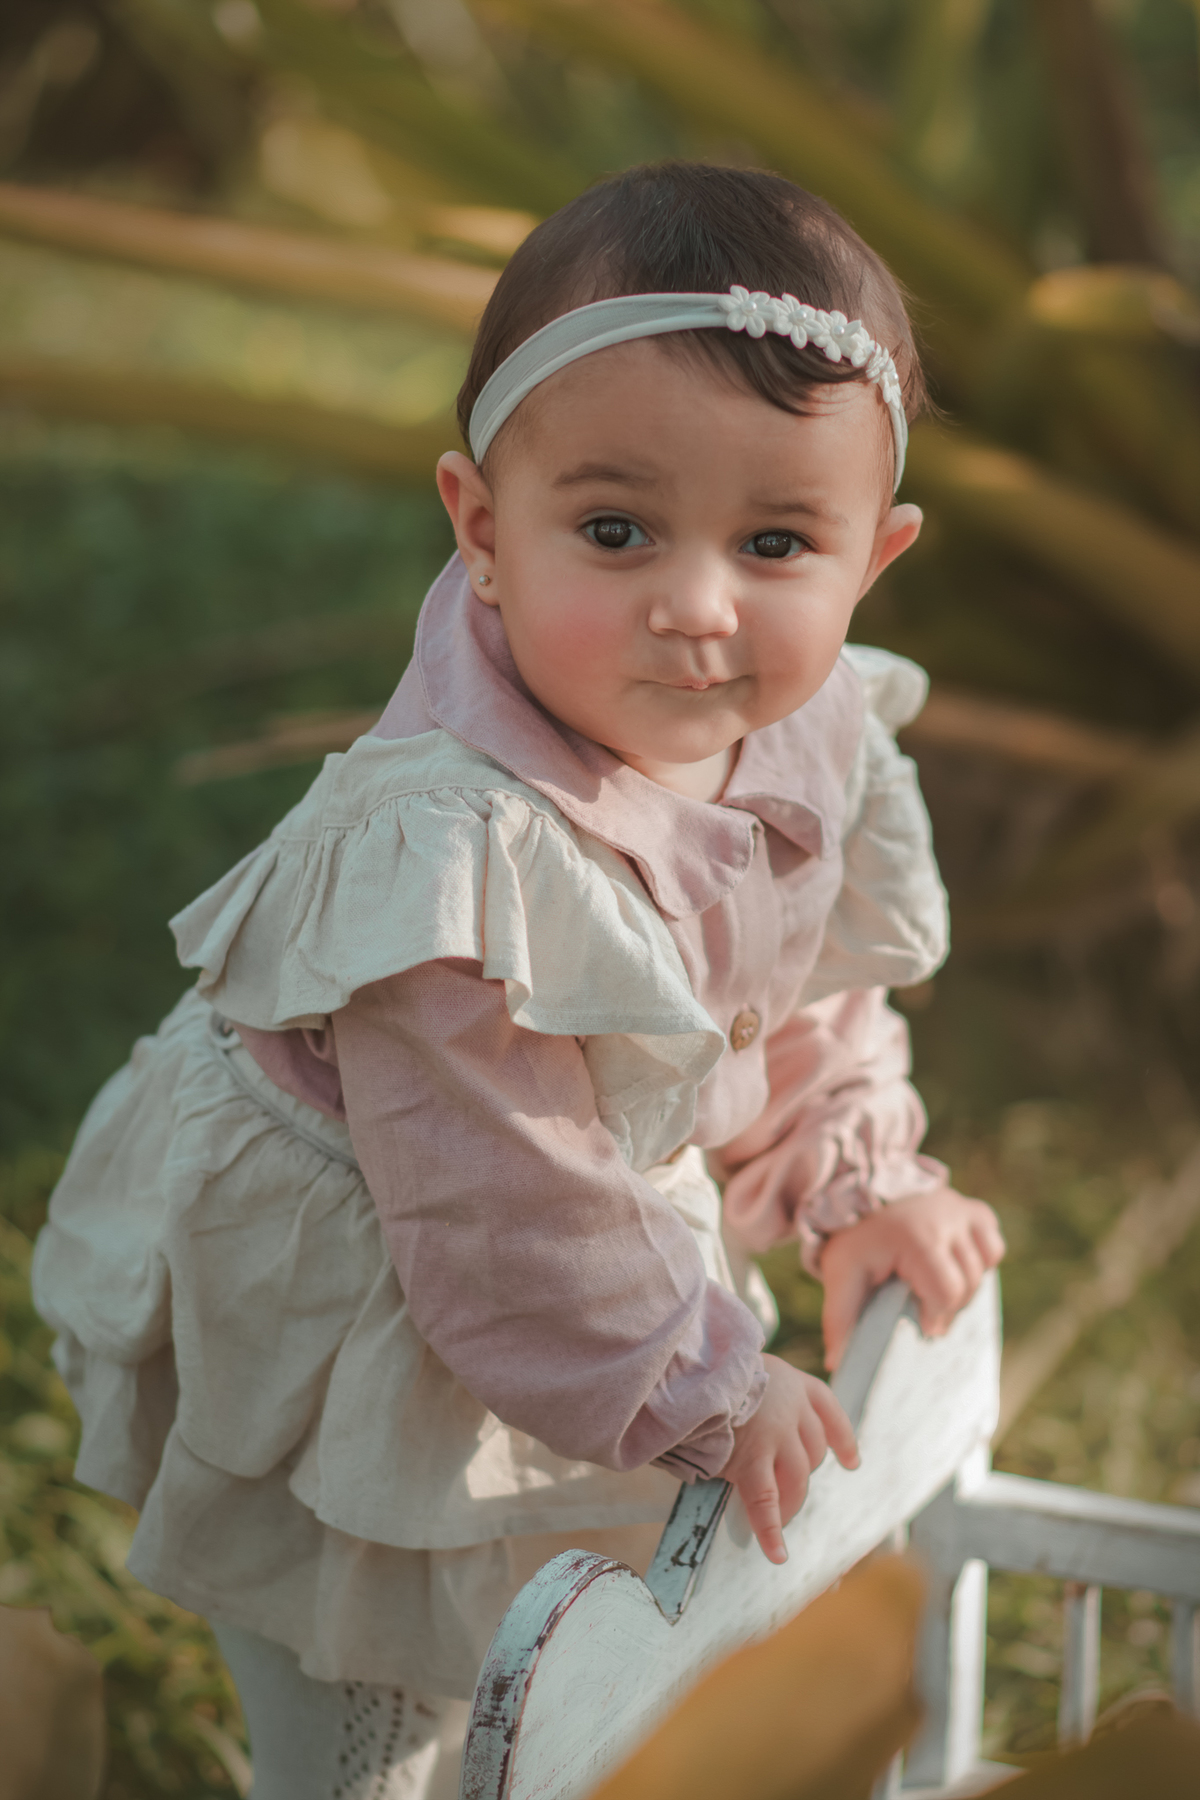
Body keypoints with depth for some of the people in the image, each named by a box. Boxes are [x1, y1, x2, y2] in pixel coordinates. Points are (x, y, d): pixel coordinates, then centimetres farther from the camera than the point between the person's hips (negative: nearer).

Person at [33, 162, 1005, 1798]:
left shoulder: (816, 731, -16)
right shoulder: (453, 857, -41)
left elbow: (808, 986, 5)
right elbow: (508, 1208, -30)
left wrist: (859, 1183, -3)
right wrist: (702, 1392, -18)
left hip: (610, 1200, 8)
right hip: (332, 1310, -7)